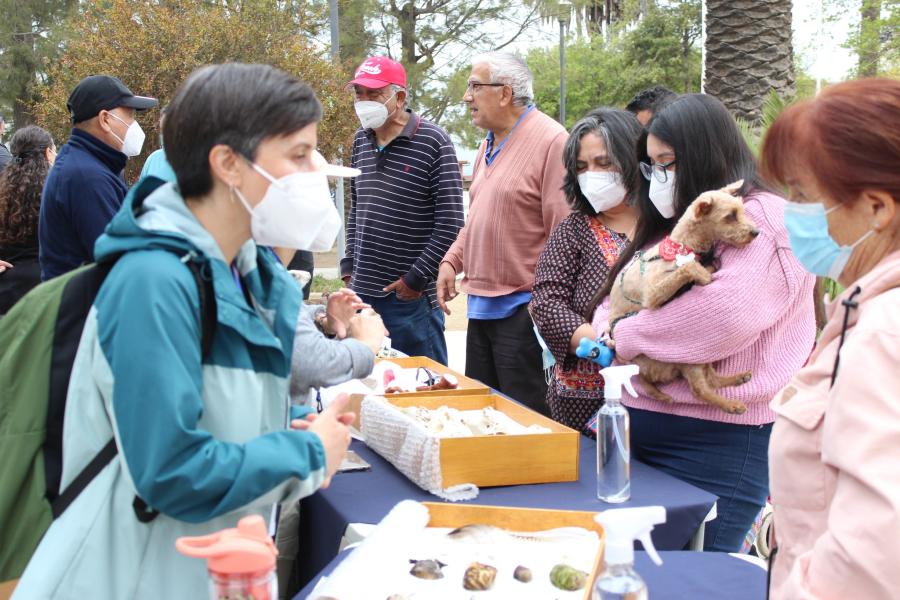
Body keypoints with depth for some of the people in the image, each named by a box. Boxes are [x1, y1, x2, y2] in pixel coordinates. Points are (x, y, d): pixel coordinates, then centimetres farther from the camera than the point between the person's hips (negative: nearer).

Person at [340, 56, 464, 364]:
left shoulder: (432, 141, -8)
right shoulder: (361, 140, 11)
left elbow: (450, 220, -11)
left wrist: (417, 278, -12)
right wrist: (349, 266, 12)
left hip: (411, 294, -6)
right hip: (362, 290, 6)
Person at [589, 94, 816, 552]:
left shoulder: (764, 221, -9)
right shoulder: (668, 227, 19)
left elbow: (726, 313, -27)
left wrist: (629, 337, -13)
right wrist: (608, 328, -4)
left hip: (714, 443, -8)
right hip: (637, 425, 8)